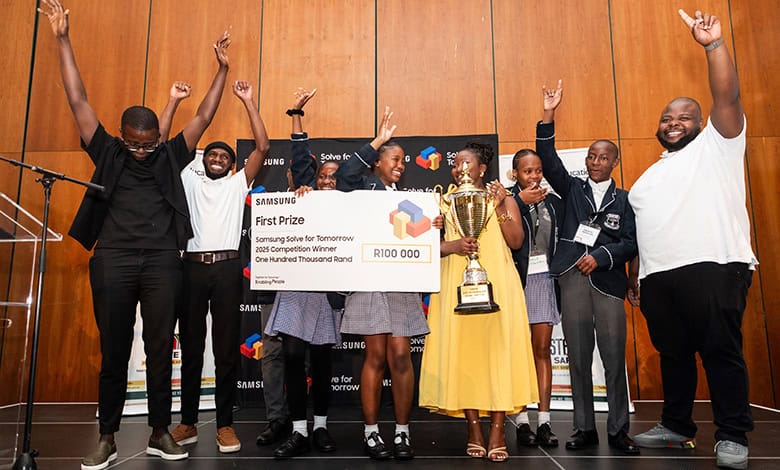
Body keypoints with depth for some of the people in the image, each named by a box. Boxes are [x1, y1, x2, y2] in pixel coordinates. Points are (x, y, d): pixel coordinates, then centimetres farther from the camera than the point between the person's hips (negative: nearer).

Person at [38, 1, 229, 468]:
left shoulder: (170, 157, 9)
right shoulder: (109, 153, 9)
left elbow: (204, 117, 9)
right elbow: (79, 101, 9)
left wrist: (223, 68, 6)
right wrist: (63, 40, 8)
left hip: (162, 261, 0)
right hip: (113, 260, 0)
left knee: (161, 349, 5)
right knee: (113, 350, 6)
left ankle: (160, 432, 17)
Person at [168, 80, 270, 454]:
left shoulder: (237, 184, 15)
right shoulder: (189, 180, 18)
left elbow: (263, 147, 6)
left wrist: (247, 102, 6)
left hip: (227, 268, -1)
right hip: (192, 266, 2)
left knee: (227, 348, 1)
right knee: (190, 347, 7)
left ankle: (225, 423, 9)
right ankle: (188, 421, 17)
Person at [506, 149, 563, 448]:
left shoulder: (553, 202, 12)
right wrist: (520, 201, -18)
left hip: (545, 279, 4)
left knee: (542, 350, 5)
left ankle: (544, 422, 10)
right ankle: (521, 422, 7)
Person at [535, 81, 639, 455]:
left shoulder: (624, 200, 11)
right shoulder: (572, 189, 13)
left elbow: (631, 243, 2)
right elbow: (548, 160, 1)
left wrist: (600, 256, -14)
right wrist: (548, 115, -6)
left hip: (608, 282, 0)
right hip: (572, 279, 1)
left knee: (615, 359, 0)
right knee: (578, 359, 5)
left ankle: (618, 431, 13)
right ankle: (584, 429, 15)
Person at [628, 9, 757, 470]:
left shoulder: (716, 146, 10)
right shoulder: (649, 176, 25)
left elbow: (728, 98, -7)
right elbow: (639, 231, 22)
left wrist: (714, 45, -12)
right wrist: (635, 276, 17)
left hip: (713, 267, -6)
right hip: (658, 277, 6)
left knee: (721, 352, -5)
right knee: (673, 354, 12)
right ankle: (677, 427, 23)